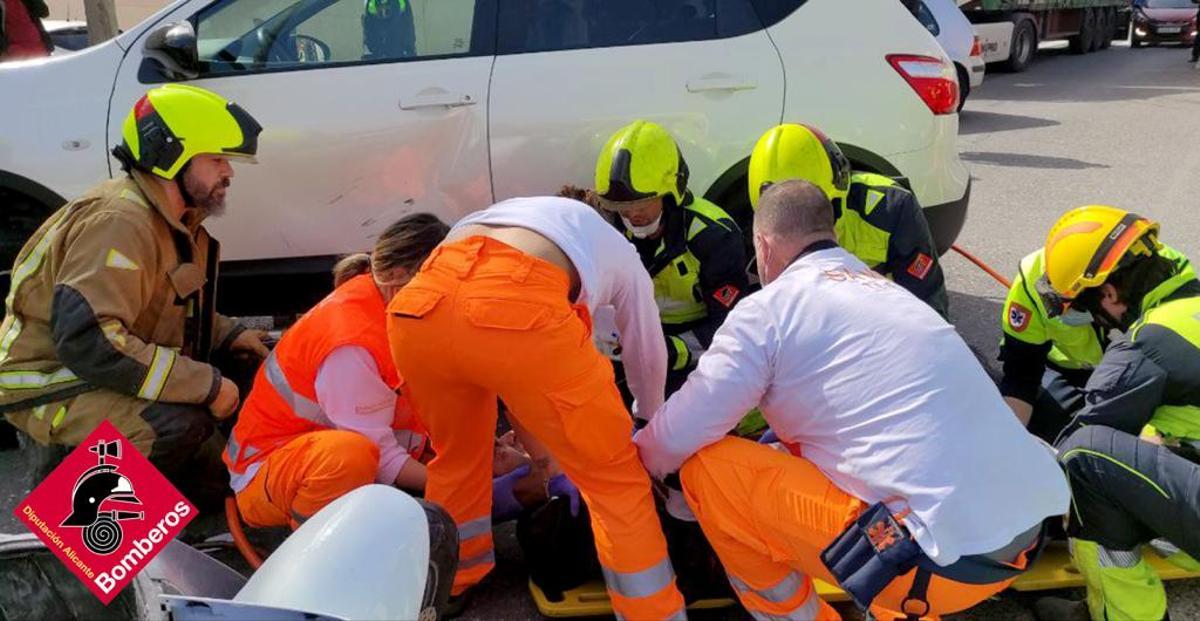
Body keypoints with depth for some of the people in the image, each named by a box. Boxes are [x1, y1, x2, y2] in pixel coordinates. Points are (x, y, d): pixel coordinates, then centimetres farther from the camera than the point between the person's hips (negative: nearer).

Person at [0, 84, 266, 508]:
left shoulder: (175, 220, 6)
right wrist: (206, 385, -33)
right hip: (48, 387, -9)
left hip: (101, 376, 9)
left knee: (216, 483, 7)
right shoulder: (121, 222, -25)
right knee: (181, 422, -34)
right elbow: (87, 339, -35)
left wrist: (230, 334, 2)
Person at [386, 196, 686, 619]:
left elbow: (514, 381, 46)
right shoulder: (619, 254, 36)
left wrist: (550, 464, 54)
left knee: (457, 455, 33)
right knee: (614, 478, 15)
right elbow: (649, 364, 45)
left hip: (417, 305, 6)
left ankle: (449, 584, 52)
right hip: (516, 307, -5)